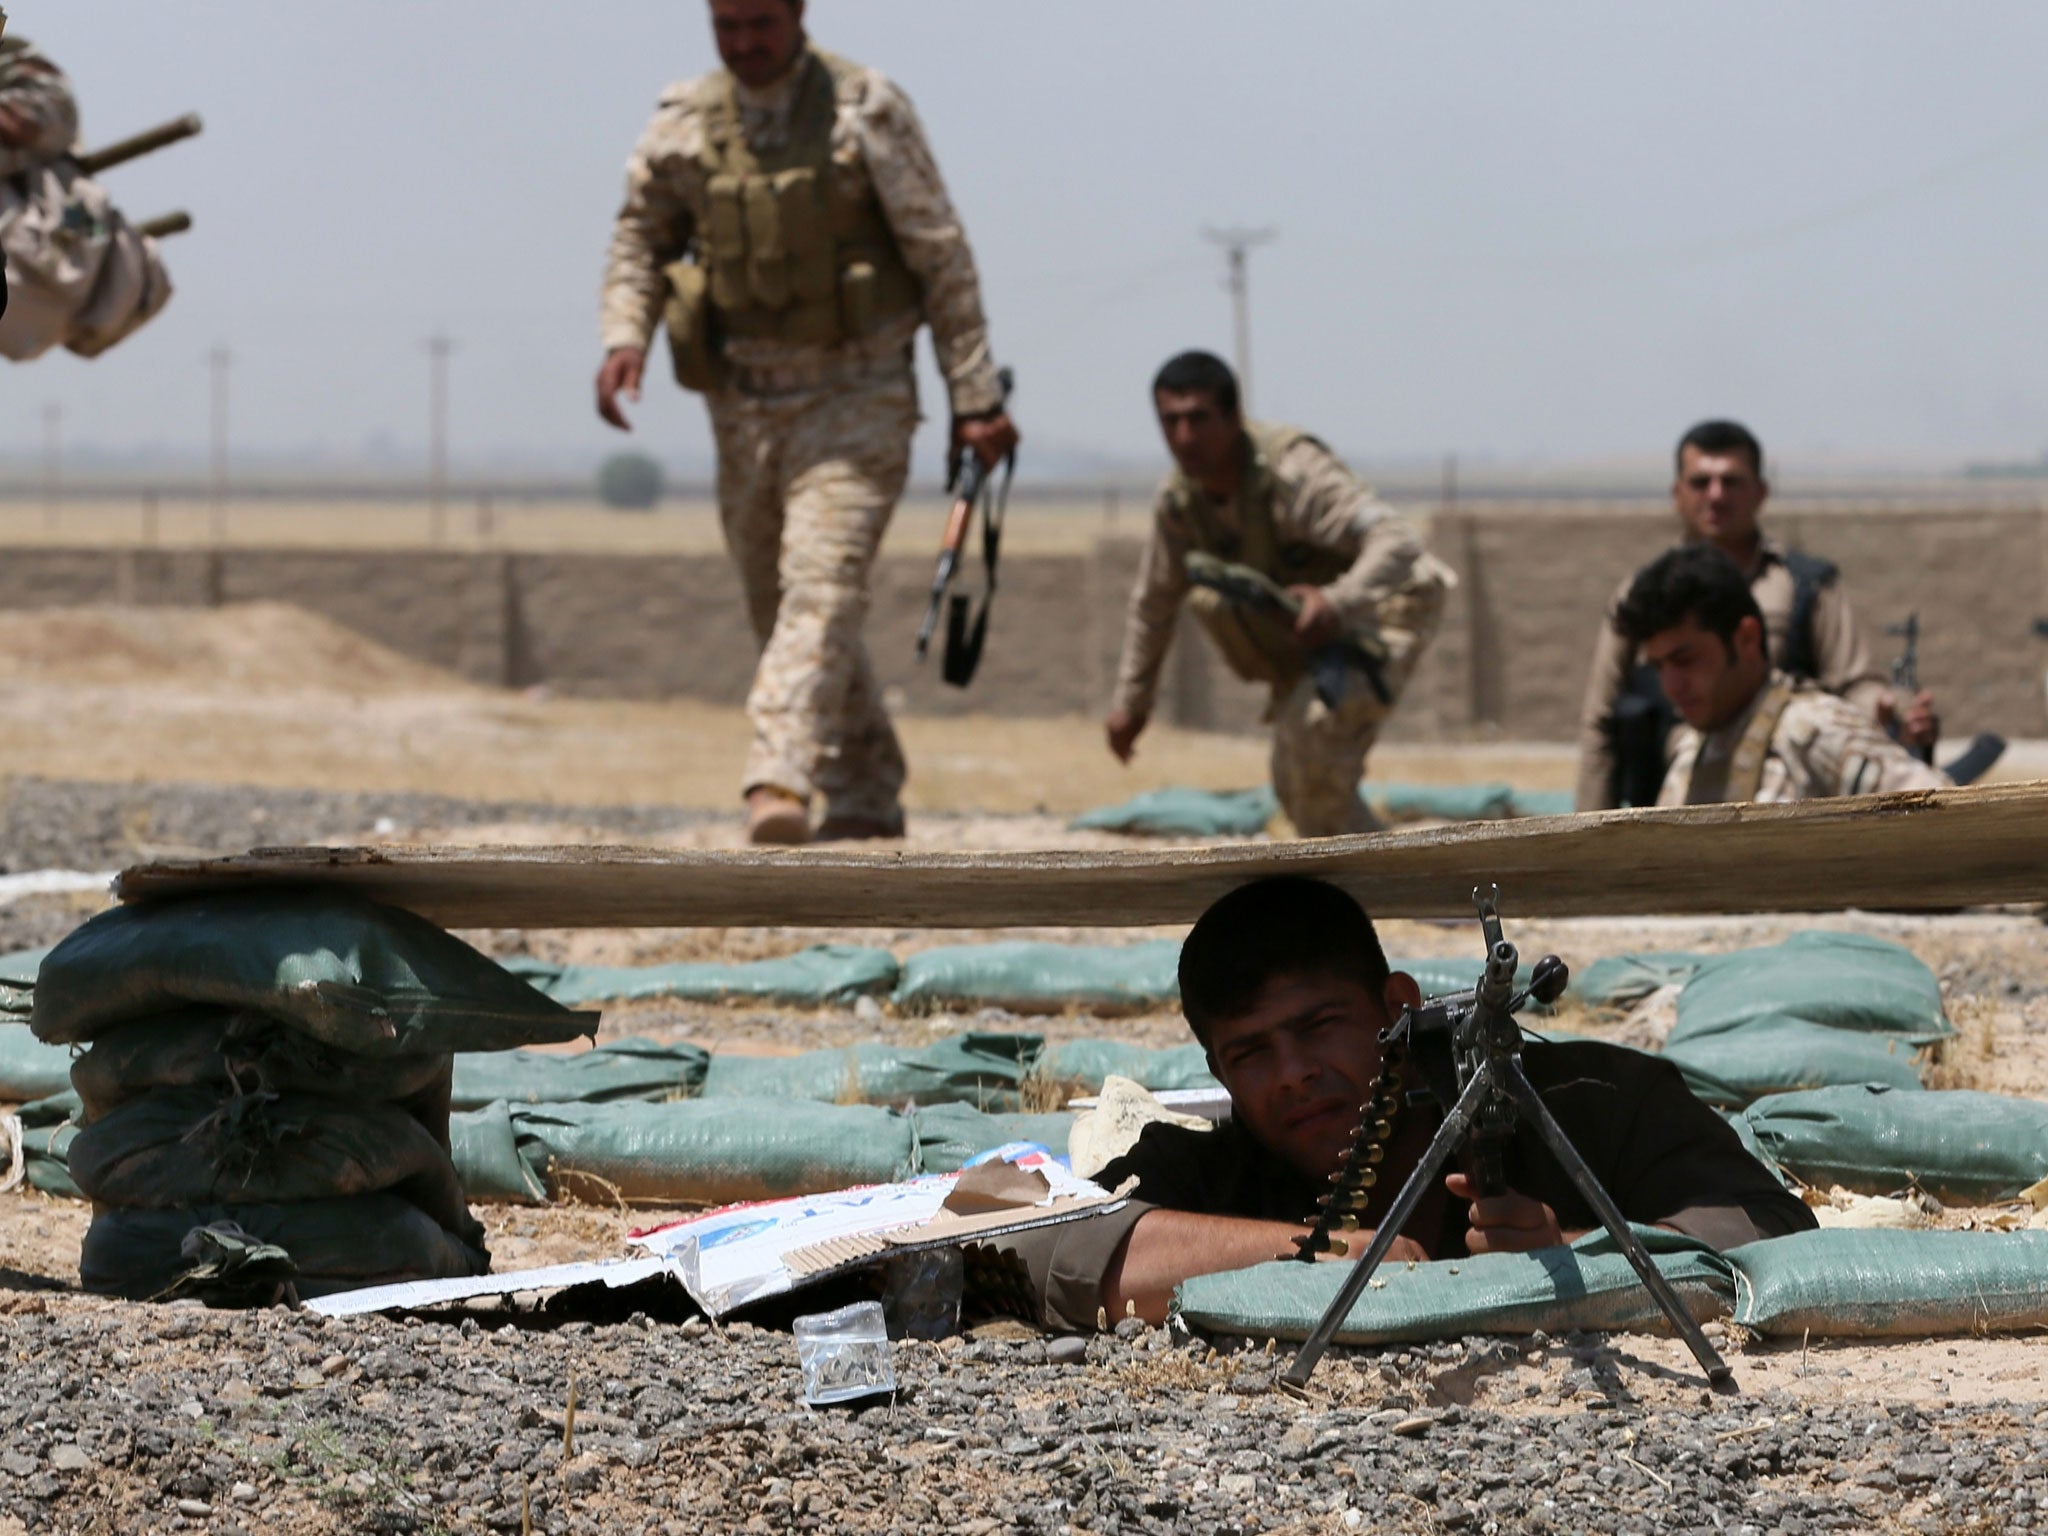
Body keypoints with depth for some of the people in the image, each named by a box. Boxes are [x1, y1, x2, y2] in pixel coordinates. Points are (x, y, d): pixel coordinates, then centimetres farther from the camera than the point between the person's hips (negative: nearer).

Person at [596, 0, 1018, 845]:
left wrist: (976, 399, -6)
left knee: (820, 586, -20)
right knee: (777, 609, 10)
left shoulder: (865, 110, -7)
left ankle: (780, 779, -32)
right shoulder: (681, 124, 3)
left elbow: (941, 256, -4)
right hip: (745, 402, 5)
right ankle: (866, 797, 25)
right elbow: (641, 236, 16)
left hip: (853, 395, -5)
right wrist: (624, 334, -5)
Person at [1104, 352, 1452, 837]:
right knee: (1295, 784, 12)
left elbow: (1398, 541, -43)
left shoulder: (1293, 473, -33)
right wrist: (1131, 700, 14)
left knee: (1314, 725, -32)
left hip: (1382, 610, -8)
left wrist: (1338, 601, -61)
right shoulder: (1180, 501, -9)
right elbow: (1153, 602, 9)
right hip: (1312, 637, 8)